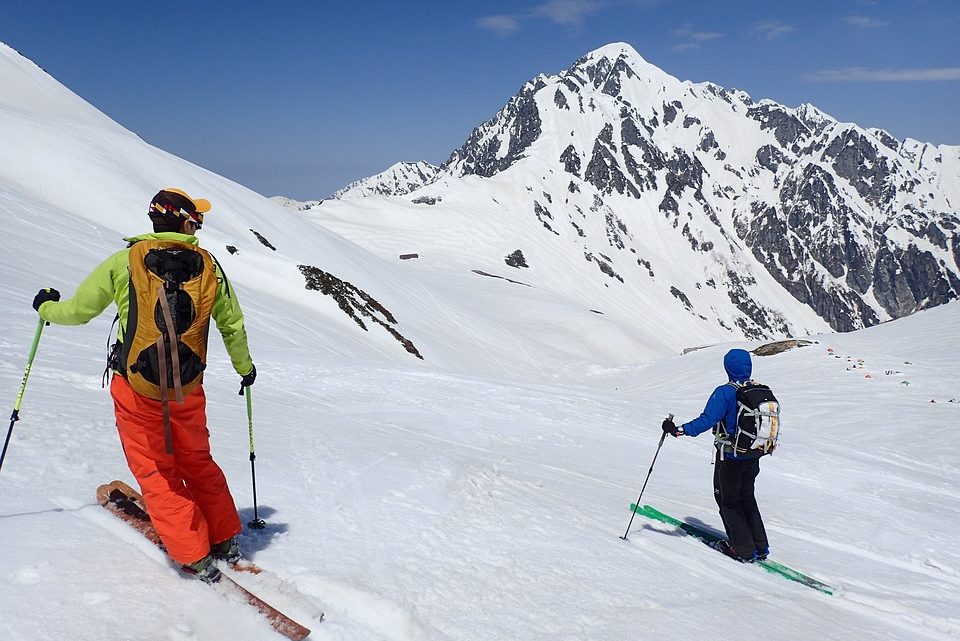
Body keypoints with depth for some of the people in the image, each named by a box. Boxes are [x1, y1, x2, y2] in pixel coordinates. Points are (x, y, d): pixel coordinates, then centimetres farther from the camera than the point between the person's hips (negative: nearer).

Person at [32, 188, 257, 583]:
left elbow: (79, 310, 1)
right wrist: (244, 367, 24)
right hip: (188, 387, 3)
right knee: (197, 462, 21)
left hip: (136, 385, -2)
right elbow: (232, 325, 7)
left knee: (155, 470, 10)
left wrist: (47, 307, 24)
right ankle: (225, 540, 29)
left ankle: (195, 556, 9)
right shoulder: (208, 265, 0)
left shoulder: (125, 261, -6)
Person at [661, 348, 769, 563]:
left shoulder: (724, 393, -19)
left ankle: (744, 549, 12)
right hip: (753, 456, 6)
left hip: (730, 457, -6)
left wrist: (679, 430, -27)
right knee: (747, 497, 22)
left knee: (728, 500, 10)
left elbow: (707, 420, -27)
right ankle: (760, 546, 24)